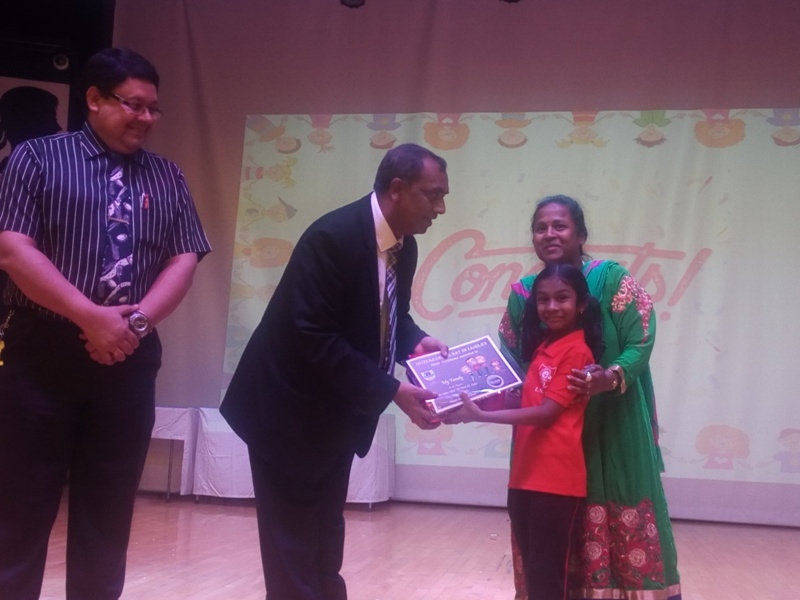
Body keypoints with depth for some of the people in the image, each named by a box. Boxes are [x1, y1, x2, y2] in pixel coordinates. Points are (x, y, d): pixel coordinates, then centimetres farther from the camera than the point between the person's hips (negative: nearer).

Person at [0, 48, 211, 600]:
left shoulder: (167, 176, 12)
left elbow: (184, 259, 5)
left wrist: (136, 320, -12)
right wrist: (92, 317, -17)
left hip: (131, 359, 4)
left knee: (110, 508, 10)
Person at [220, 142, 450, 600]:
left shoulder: (405, 247, 1)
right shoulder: (333, 236, -25)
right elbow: (315, 339, -29)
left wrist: (417, 342, -9)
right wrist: (394, 392, -30)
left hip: (337, 412, 8)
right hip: (289, 407, -8)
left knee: (325, 535, 18)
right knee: (293, 539, 1)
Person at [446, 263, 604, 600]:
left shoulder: (577, 350, -11)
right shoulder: (542, 346, 16)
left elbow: (548, 411, -17)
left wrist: (481, 416, -21)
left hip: (557, 476, -8)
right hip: (527, 473, 8)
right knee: (533, 571, 14)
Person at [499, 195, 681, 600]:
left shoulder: (612, 278, -6)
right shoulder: (522, 292, 6)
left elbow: (640, 343, -12)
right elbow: (509, 359, 11)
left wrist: (611, 378, -29)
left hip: (612, 430, -3)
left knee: (623, 523, 1)